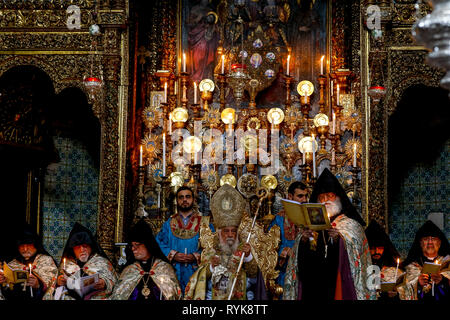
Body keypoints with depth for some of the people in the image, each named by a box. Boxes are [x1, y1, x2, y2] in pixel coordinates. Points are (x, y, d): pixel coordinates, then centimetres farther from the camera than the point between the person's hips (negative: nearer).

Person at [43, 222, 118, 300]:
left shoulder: (102, 262, 15)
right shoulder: (67, 263, 22)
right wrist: (58, 283, -1)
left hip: (95, 296, -3)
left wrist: (104, 284, -14)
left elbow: (113, 281, 8)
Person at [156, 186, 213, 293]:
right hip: (174, 273, 1)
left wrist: (196, 256, -15)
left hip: (195, 273, -1)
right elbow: (159, 244, 4)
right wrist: (173, 255, -12)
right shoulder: (169, 224, 12)